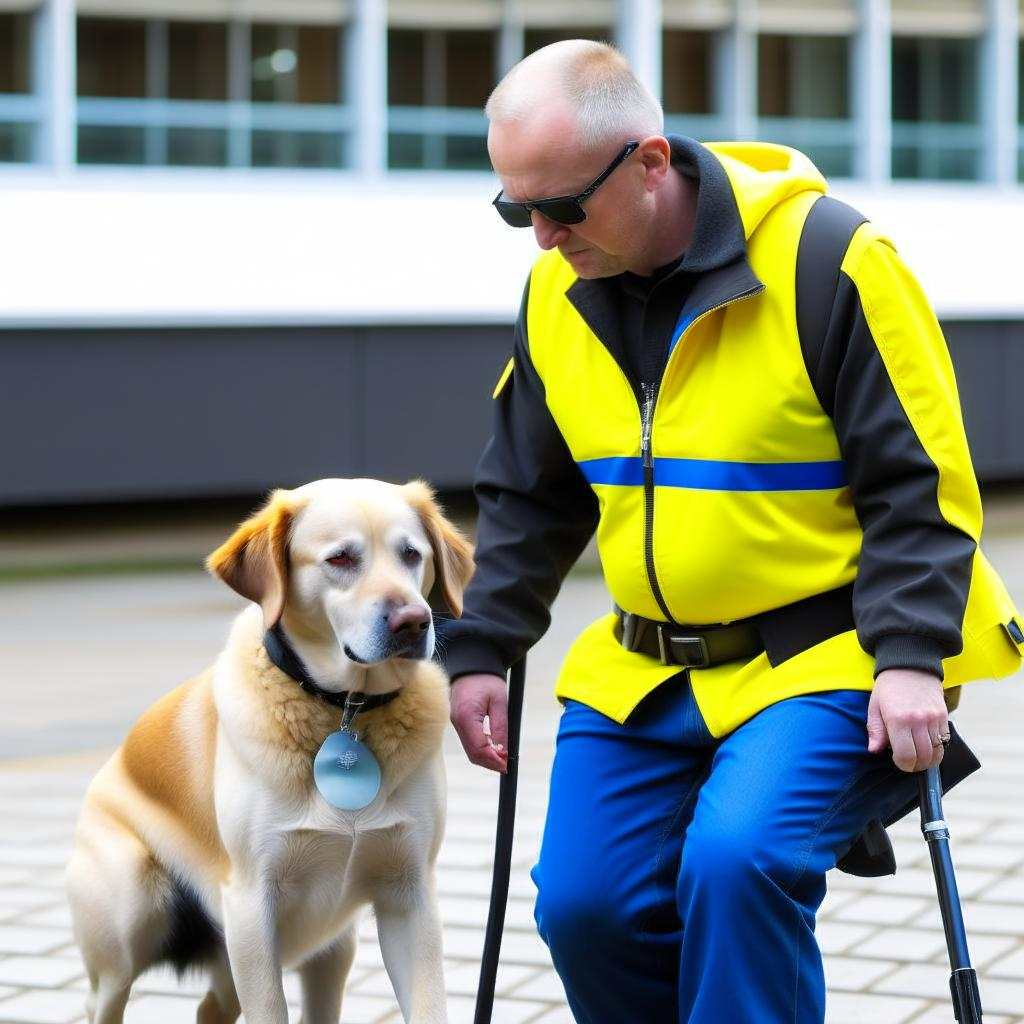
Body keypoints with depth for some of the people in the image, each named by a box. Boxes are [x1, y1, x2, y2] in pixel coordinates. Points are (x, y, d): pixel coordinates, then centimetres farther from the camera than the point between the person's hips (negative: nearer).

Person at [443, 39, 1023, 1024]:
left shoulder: (828, 263, -16)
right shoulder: (556, 294, 3)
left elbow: (920, 483, -13)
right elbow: (525, 500, 16)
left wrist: (910, 656, -21)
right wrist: (480, 649, 9)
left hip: (825, 664, -6)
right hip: (644, 679, 6)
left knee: (736, 860, -28)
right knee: (582, 905, -3)